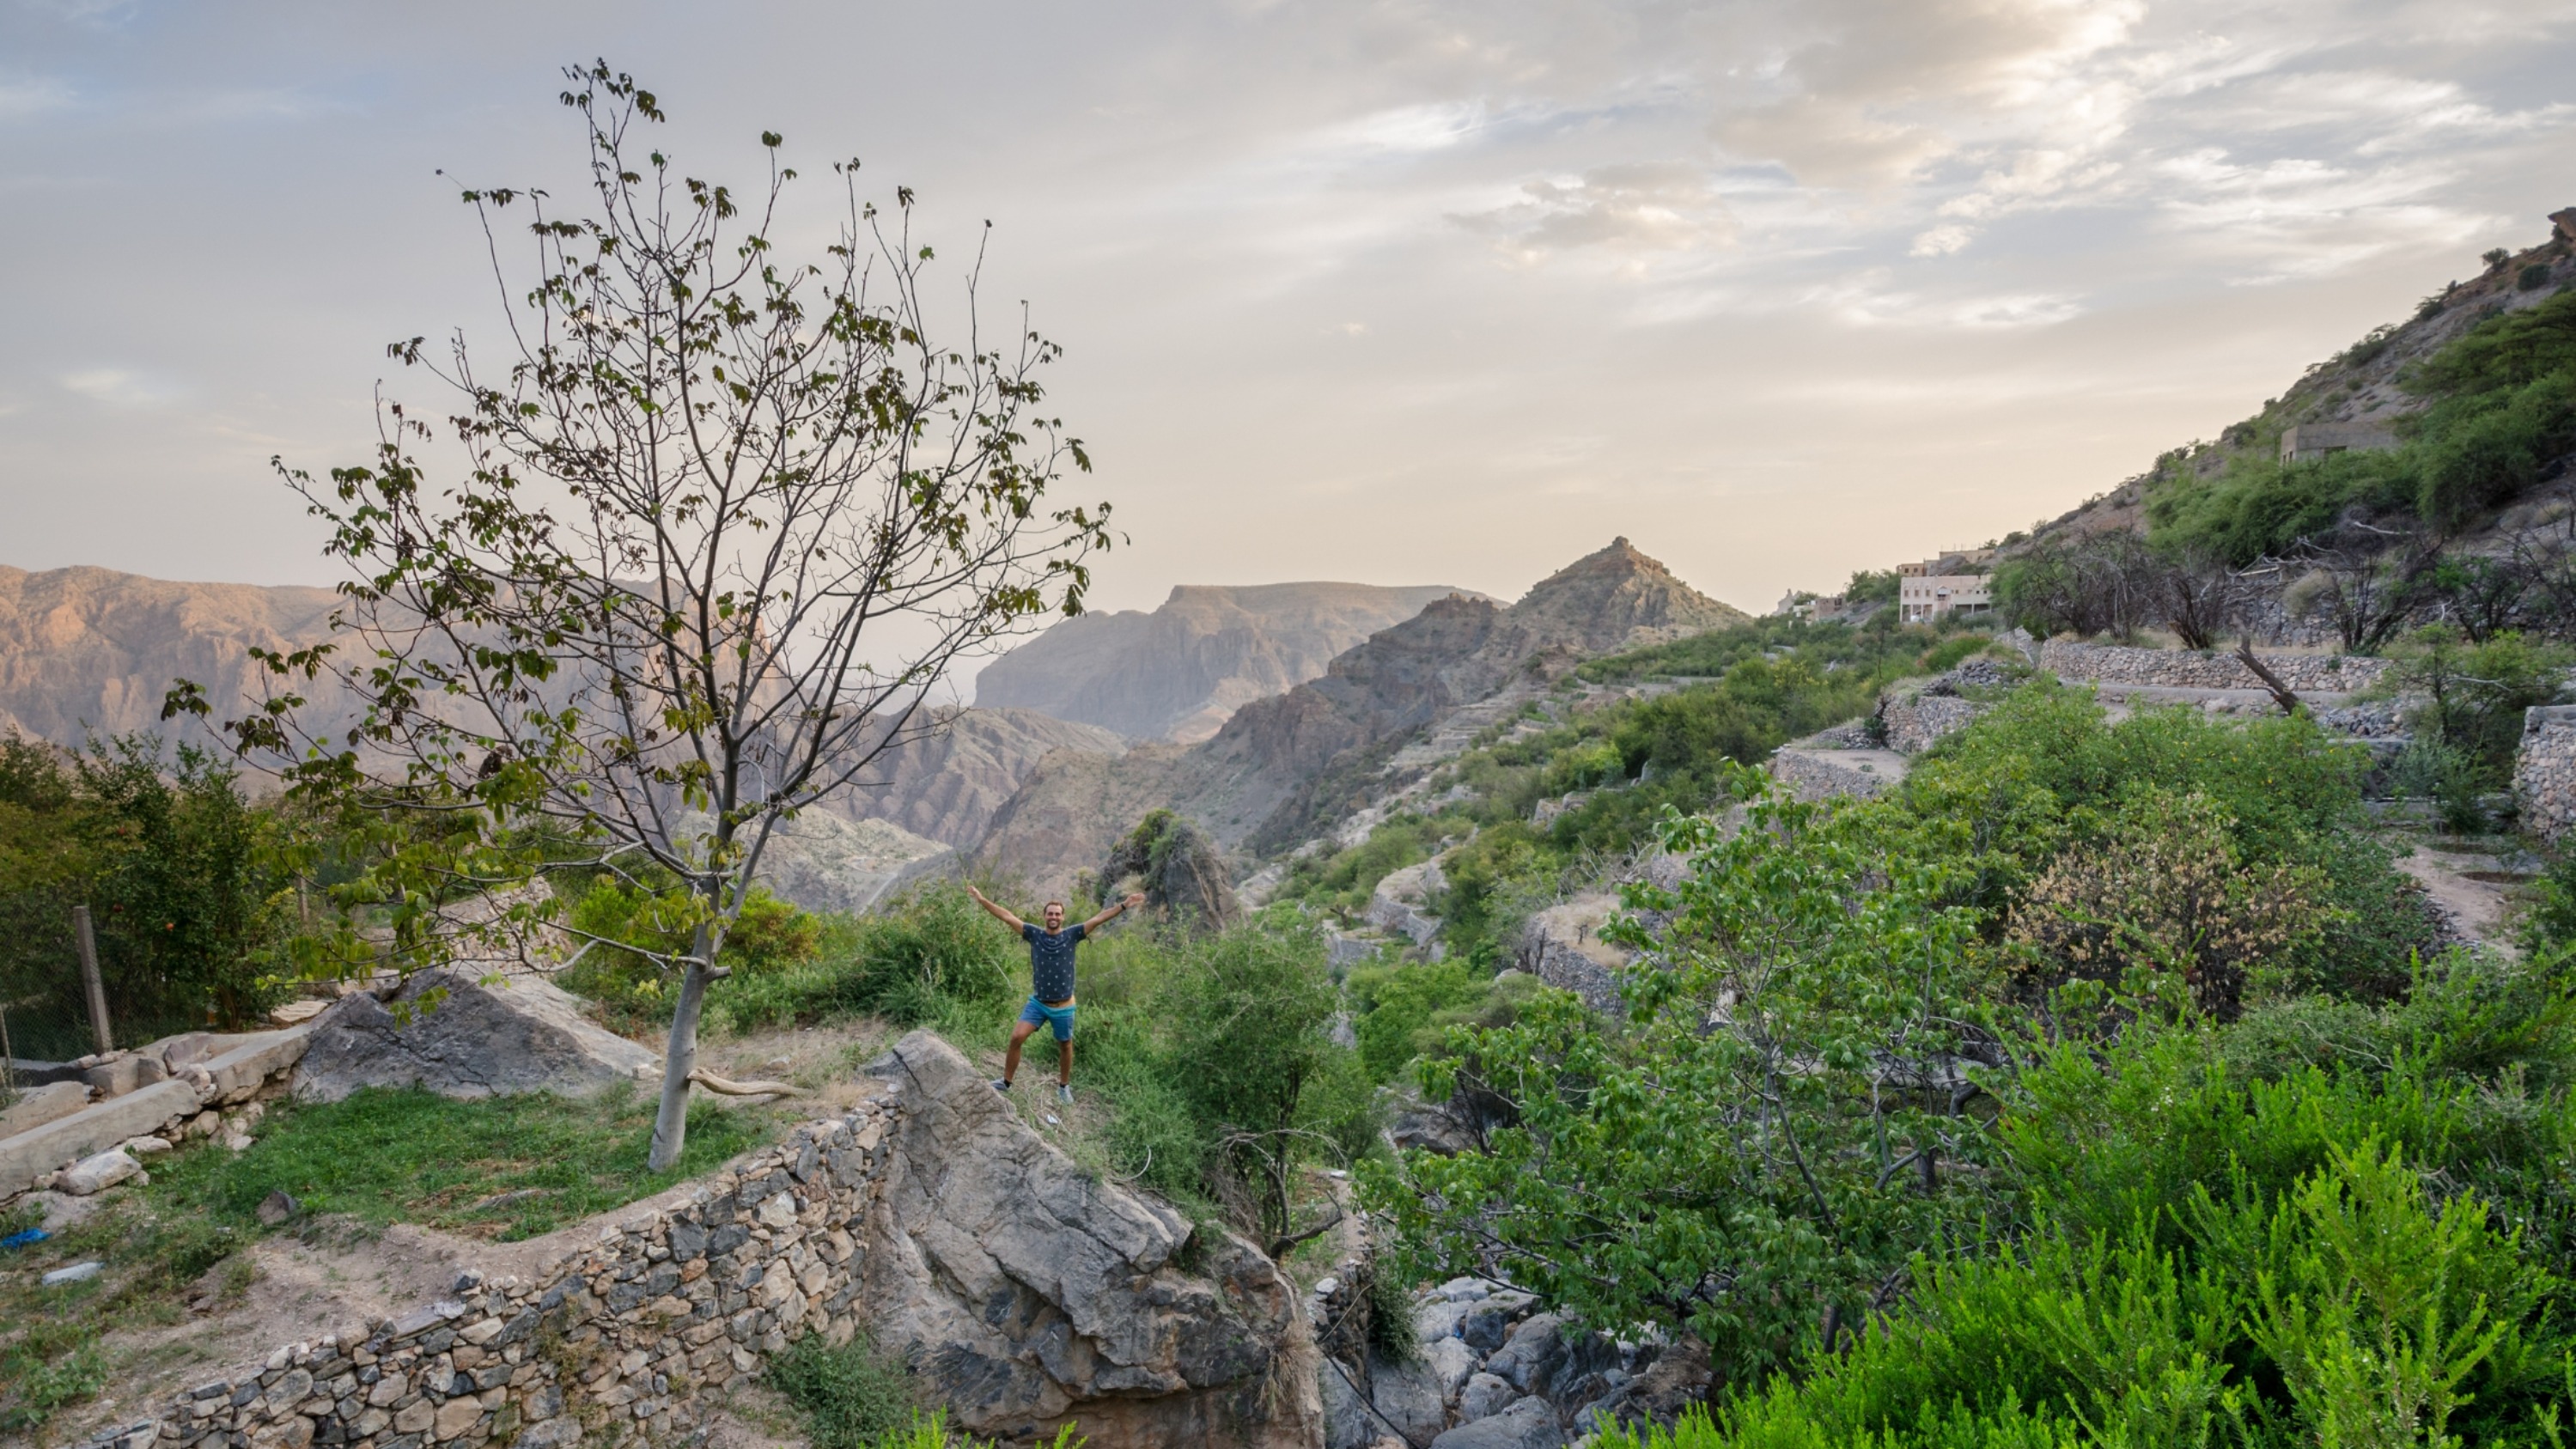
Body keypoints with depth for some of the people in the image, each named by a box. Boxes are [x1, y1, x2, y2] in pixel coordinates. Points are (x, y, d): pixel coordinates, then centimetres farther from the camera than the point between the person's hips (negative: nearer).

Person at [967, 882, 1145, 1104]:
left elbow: (1099, 919, -14)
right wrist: (982, 899, -11)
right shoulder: (1034, 934, -6)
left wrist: (1124, 906, -21)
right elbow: (1007, 917, -8)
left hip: (1063, 1007, 0)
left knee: (1065, 1047, 13)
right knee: (1016, 1037, -10)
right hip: (1037, 1002, 0)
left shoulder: (1071, 935, -8)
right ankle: (1005, 1081, 7)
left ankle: (1064, 1086, 34)